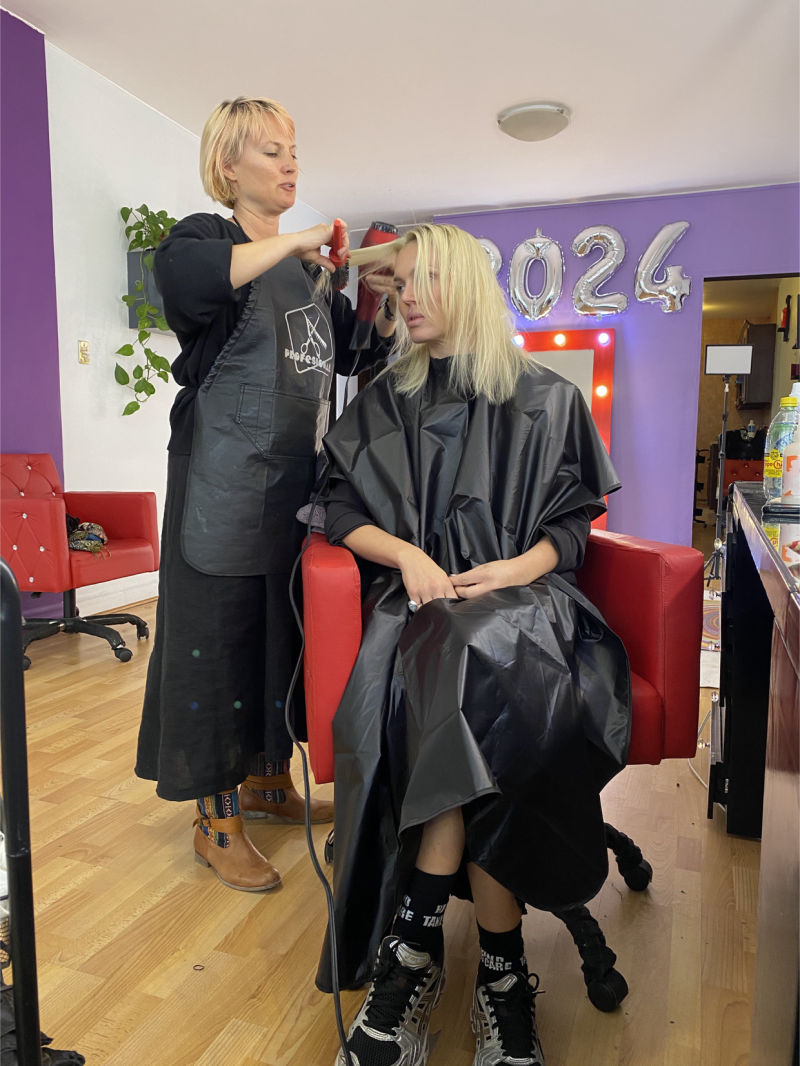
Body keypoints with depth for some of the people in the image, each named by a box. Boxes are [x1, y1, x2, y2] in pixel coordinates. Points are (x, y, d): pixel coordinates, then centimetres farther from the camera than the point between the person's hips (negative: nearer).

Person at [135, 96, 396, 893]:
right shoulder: (209, 237, -2)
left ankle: (268, 781, 31)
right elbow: (181, 277, -28)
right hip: (227, 482, -7)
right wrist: (291, 242, -20)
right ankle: (216, 820, 15)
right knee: (220, 632, -1)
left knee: (286, 626, 13)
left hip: (298, 479, 7)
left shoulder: (309, 263, 17)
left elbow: (359, 352, 22)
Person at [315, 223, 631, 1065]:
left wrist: (517, 567, -11)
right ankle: (499, 967, -21)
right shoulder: (380, 403, 17)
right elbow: (342, 514, 10)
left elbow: (572, 521, 10)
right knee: (484, 708, -33)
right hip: (420, 601, 1)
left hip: (518, 595, 0)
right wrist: (407, 554, -10)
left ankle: (415, 944, -21)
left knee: (479, 669, -35)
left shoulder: (546, 399, 12)